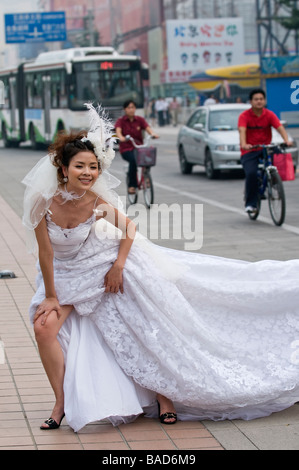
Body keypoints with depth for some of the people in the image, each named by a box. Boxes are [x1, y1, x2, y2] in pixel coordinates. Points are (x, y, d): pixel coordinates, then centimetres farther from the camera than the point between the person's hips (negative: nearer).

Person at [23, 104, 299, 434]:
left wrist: (118, 265, -9)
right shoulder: (43, 202, -23)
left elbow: (128, 229, -3)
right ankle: (62, 403, -1)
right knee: (45, 328, -15)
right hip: (66, 275, 1)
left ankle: (163, 397, 20)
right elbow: (46, 252, -15)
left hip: (104, 266, -1)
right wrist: (50, 296, -10)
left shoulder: (99, 202, -22)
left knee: (140, 328, 2)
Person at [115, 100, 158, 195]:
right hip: (126, 149, -2)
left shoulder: (140, 120, 9)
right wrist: (121, 138, -40)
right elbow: (118, 131, -16)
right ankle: (132, 185, -24)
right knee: (133, 160, -34)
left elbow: (148, 128, -7)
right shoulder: (120, 121, 3)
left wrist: (153, 134, -31)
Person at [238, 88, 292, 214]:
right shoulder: (244, 116, -6)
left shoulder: (269, 115, 2)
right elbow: (242, 131, -21)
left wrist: (286, 140, -31)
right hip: (249, 151, -2)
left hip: (265, 149, 3)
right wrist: (244, 144, -41)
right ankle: (250, 204, -10)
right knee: (251, 173, -25)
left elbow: (280, 127, -12)